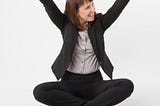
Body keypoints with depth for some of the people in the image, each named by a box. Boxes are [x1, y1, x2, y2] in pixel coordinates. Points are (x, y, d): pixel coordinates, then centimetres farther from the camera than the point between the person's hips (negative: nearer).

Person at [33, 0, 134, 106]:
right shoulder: (66, 23, -4)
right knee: (39, 91, -27)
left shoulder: (99, 22, -2)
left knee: (127, 85, -26)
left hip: (94, 82, 0)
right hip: (70, 82, 0)